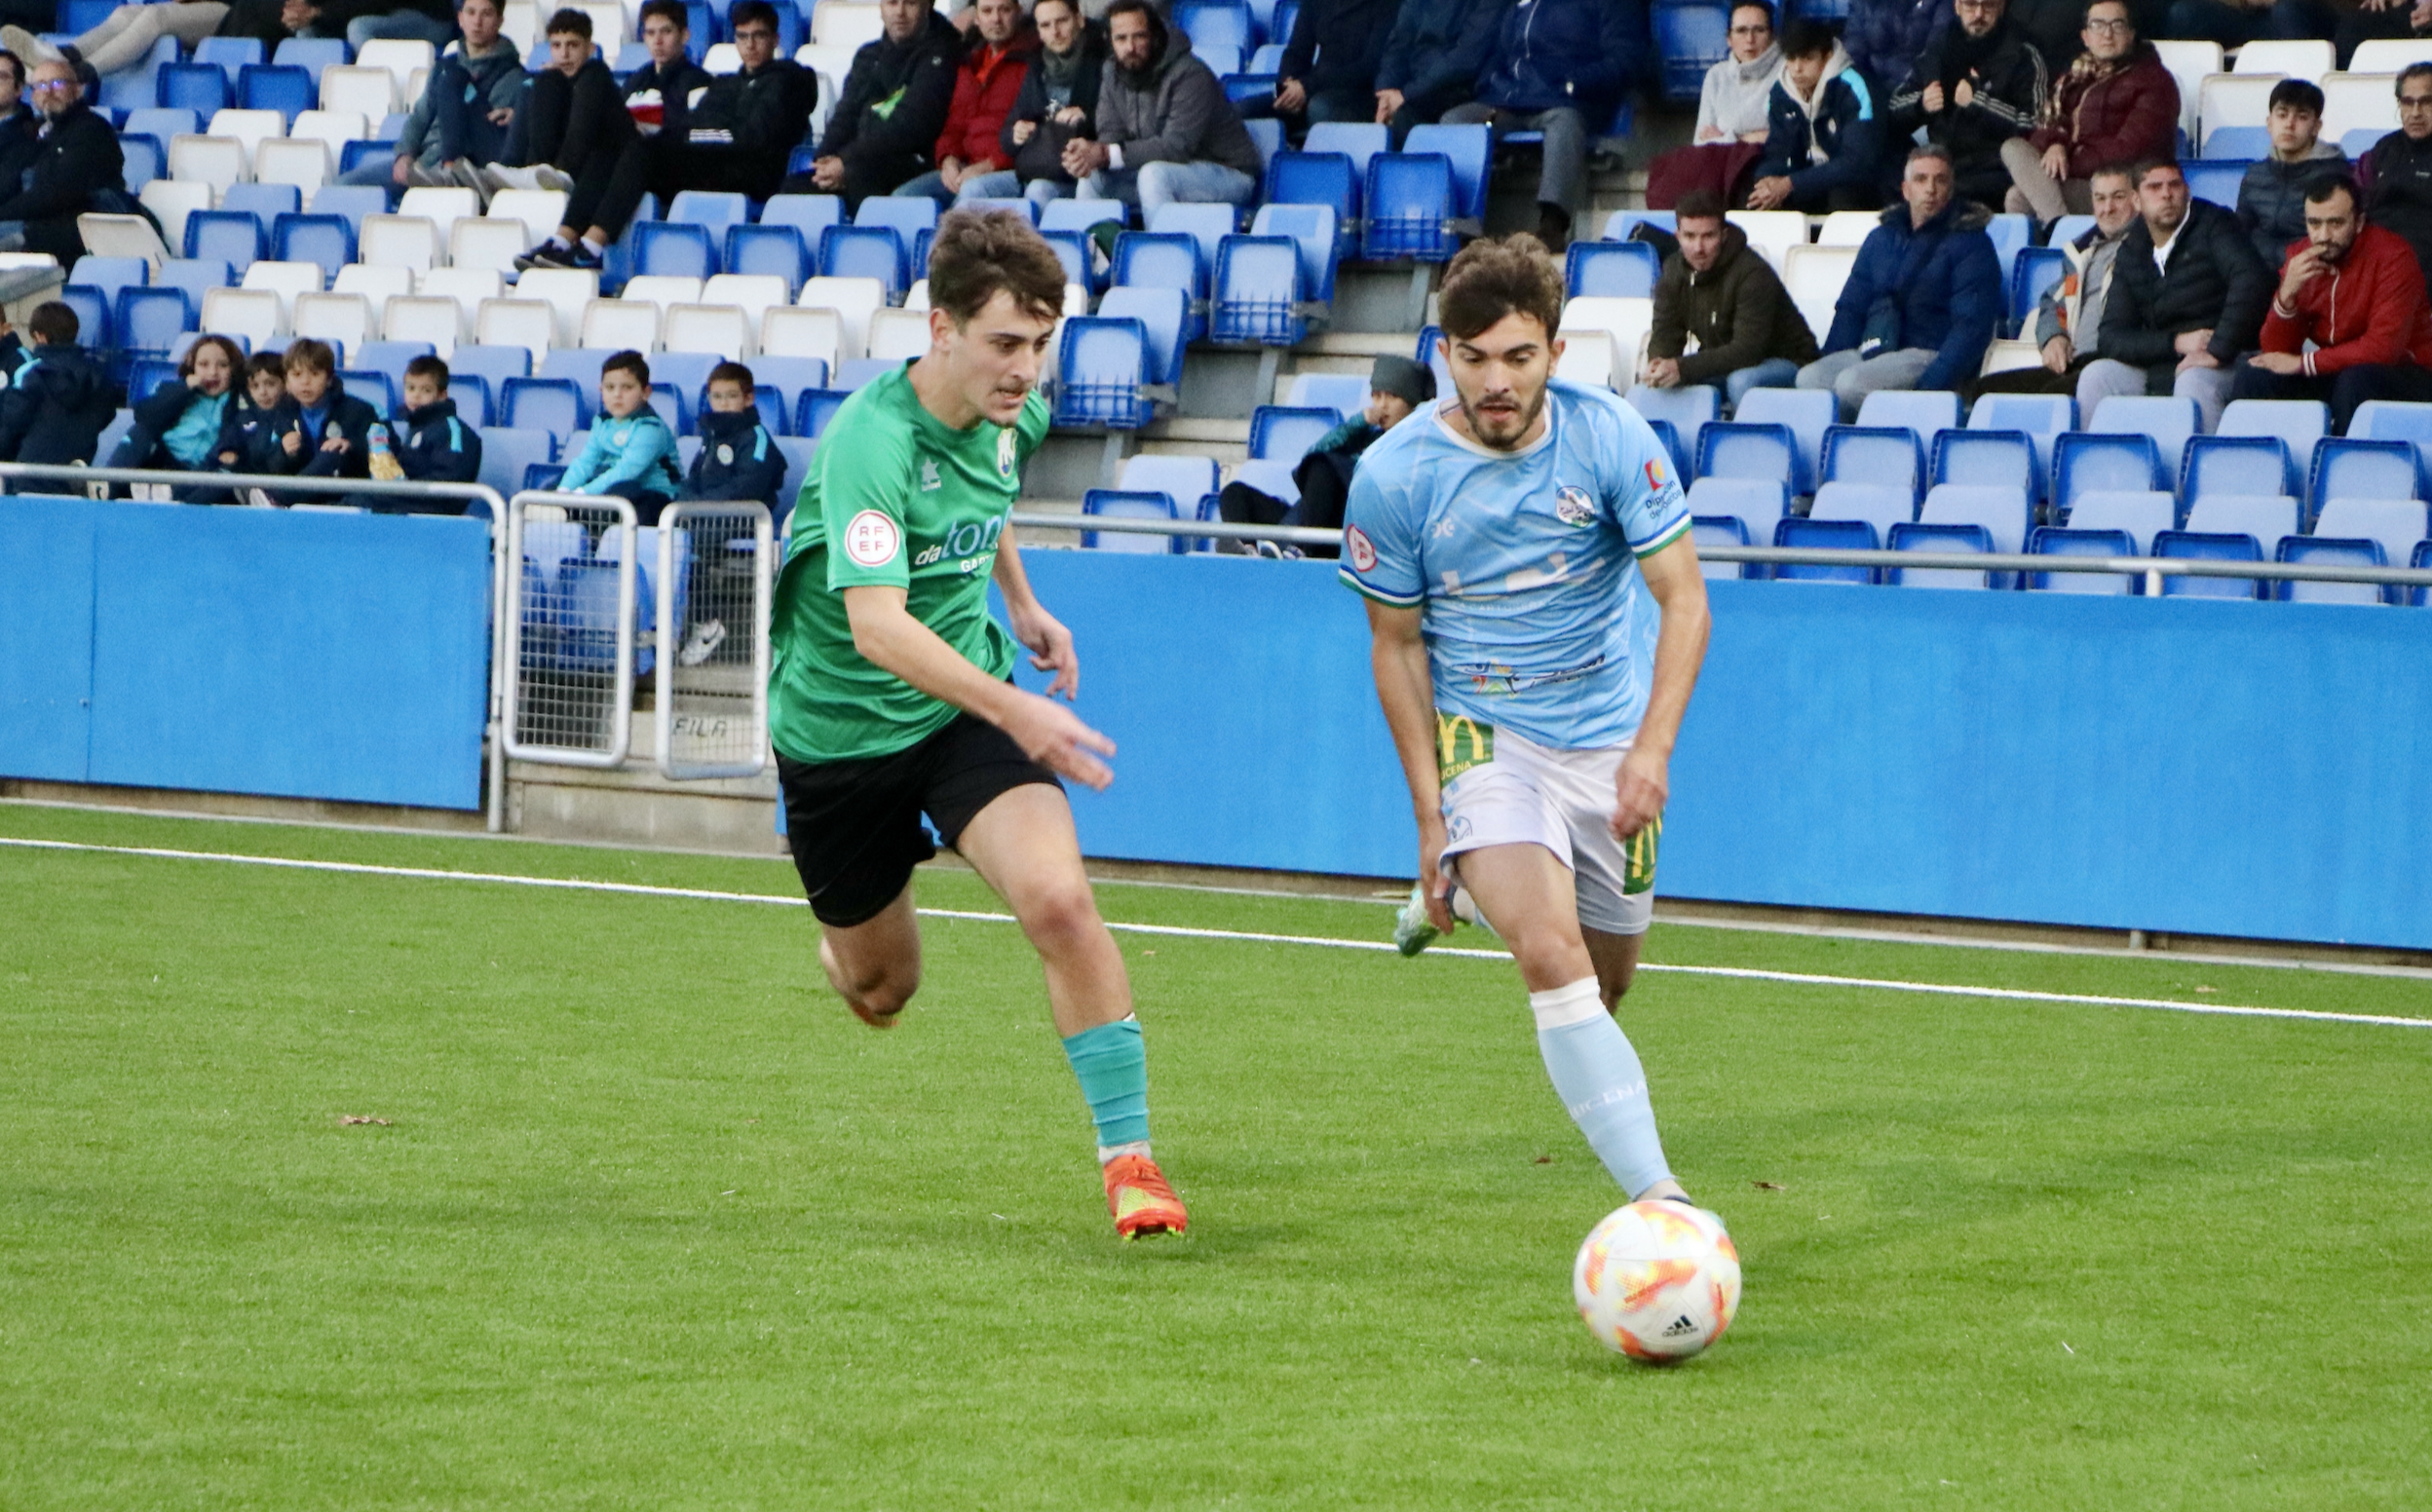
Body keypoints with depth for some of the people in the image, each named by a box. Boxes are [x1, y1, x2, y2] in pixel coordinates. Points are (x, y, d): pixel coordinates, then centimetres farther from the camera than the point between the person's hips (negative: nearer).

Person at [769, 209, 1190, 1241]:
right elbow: (877, 623, -40)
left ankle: (1128, 1156, -16)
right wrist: (1015, 713, -48)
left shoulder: (1013, 413, -6)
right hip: (842, 724, -3)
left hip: (971, 705, 4)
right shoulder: (870, 442, -29)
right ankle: (842, 944, 54)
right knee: (881, 992, 14)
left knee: (1060, 902, -23)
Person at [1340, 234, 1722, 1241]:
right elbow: (1396, 646, -2)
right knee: (1552, 956, -24)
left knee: (1607, 981, 12)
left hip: (1608, 736, 3)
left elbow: (1682, 599, -8)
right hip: (1479, 731, -2)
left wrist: (1653, 747, -21)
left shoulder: (1609, 438, -13)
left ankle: (1486, 888, 45)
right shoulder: (1394, 476, -13)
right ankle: (1656, 1197, -28)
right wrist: (1431, 816, -5)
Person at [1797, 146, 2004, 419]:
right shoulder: (1881, 238, 21)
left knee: (1853, 383, -32)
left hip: (1929, 353, -6)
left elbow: (1973, 325, -9)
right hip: (1870, 353, 6)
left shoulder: (1970, 243, 1)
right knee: (1808, 378, -24)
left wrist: (1930, 385, -21)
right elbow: (1850, 310, 23)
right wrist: (1829, 364, 5)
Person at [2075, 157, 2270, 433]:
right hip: (2155, 373, 5)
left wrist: (2217, 351, -24)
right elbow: (2113, 337, 6)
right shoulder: (2131, 252, 13)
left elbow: (2252, 280, -18)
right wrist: (2175, 342, -11)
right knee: (2097, 375, -16)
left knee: (2194, 382, -35)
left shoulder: (2213, 225, 0)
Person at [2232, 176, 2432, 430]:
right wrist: (2286, 295, -21)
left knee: (2357, 379, -35)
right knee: (2255, 376, -14)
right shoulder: (2301, 258, -1)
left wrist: (2303, 363, -20)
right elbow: (2276, 351, -3)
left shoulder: (2392, 257, -17)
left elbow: (2384, 347, -23)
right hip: (2334, 372, 5)